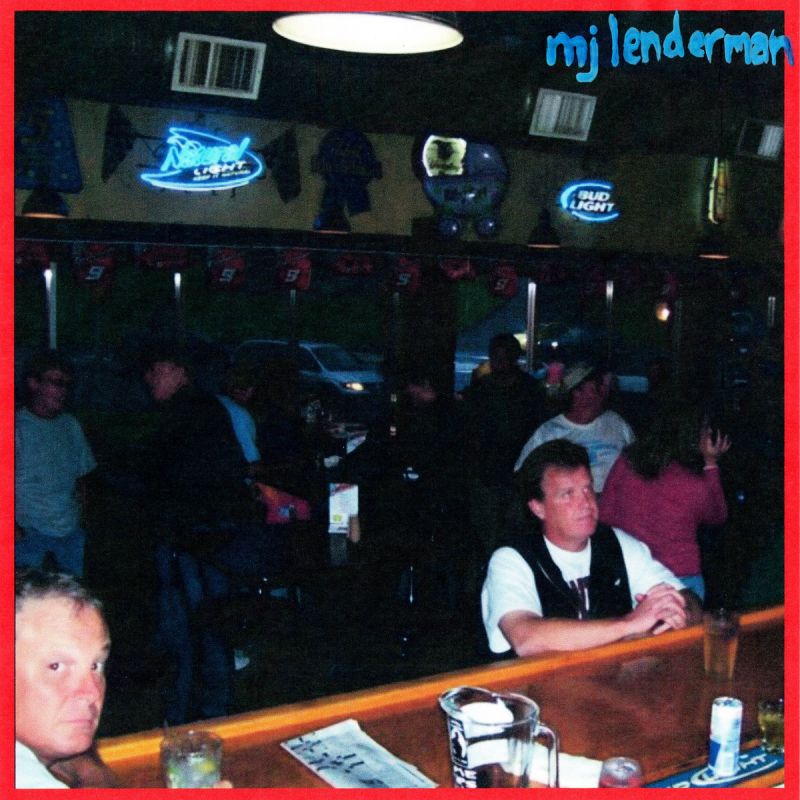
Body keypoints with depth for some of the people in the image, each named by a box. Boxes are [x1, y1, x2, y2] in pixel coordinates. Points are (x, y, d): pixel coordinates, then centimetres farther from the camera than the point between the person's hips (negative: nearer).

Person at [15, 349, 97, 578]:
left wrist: (81, 514, 5)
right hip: (29, 531, -4)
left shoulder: (71, 425, 11)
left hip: (70, 530, 5)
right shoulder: (17, 425, -5)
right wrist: (13, 526, -13)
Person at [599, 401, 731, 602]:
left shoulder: (626, 463, -5)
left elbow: (605, 516, 2)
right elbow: (717, 516, 8)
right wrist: (711, 464, 6)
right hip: (681, 580, -3)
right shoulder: (695, 484, -13)